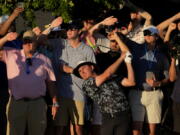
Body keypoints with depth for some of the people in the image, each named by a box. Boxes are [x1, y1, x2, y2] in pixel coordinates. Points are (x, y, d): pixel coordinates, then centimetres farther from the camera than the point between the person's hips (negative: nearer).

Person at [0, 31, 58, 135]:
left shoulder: (44, 60, 9)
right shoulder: (11, 55, 10)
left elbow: (51, 82, 9)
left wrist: (55, 103, 5)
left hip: (38, 103, 0)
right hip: (17, 102, 0)